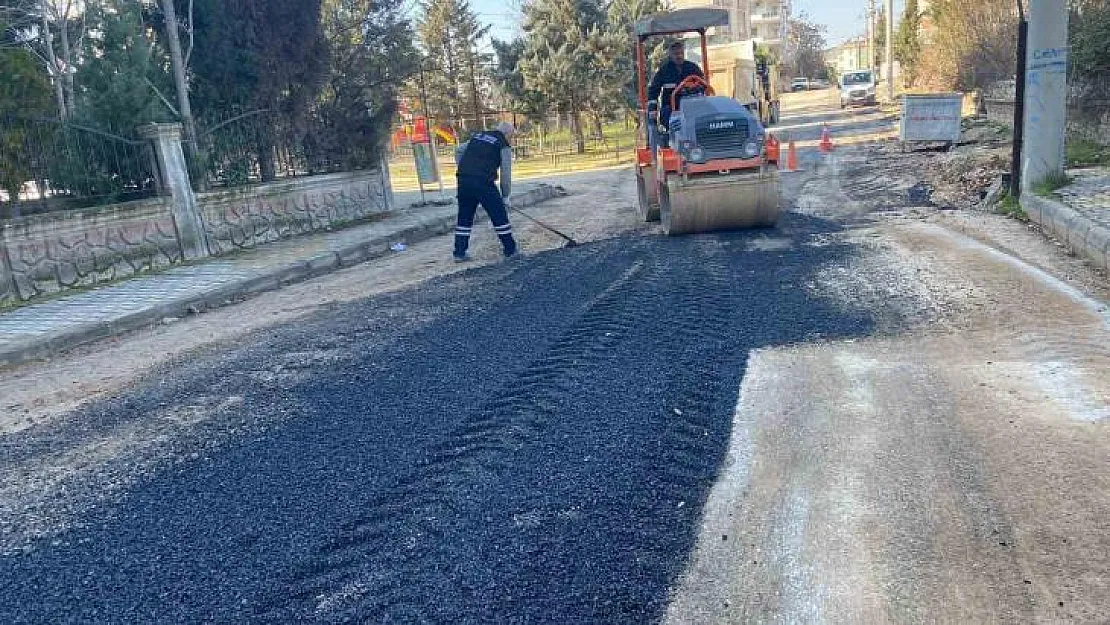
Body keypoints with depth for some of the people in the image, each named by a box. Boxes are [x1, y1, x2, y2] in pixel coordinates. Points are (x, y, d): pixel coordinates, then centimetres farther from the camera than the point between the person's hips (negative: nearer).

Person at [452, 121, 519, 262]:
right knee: (499, 215, 6)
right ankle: (510, 250, 14)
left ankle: (459, 253, 17)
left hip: (463, 180, 6)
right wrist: (505, 195, 13)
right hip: (483, 182, -6)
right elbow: (506, 173, 4)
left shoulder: (477, 136, 22)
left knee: (464, 217, 14)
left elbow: (458, 151, 23)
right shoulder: (504, 146, 5)